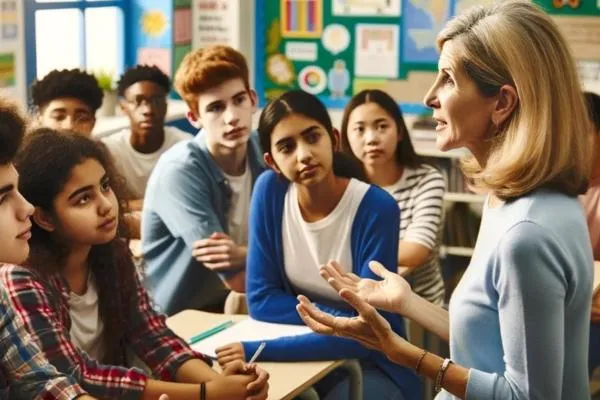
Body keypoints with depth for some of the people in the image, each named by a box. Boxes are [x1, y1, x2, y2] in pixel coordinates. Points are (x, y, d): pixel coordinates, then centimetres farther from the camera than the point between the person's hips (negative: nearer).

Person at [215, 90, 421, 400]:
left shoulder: (376, 209, -20)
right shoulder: (270, 190, -8)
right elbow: (261, 299, -6)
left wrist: (258, 350, -28)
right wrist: (339, 319, -19)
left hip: (370, 366, -2)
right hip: (303, 354, 3)